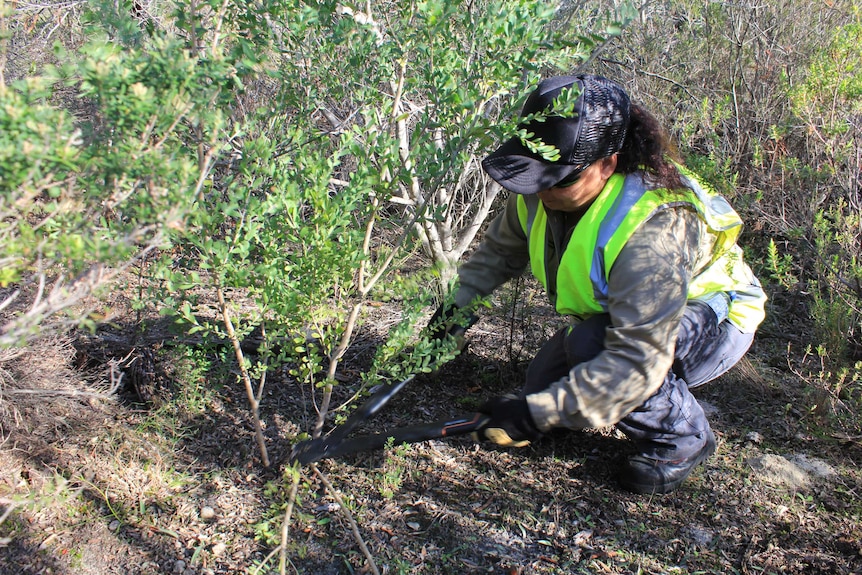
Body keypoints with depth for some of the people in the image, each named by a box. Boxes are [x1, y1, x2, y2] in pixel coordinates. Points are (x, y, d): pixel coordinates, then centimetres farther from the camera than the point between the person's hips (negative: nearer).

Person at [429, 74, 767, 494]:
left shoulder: (651, 231, -41)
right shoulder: (545, 193, -17)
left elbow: (636, 361, -43)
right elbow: (502, 246, 7)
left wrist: (540, 414, -44)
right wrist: (463, 299, -5)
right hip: (615, 312, 8)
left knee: (590, 345, -35)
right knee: (544, 387, 1)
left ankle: (683, 439, -10)